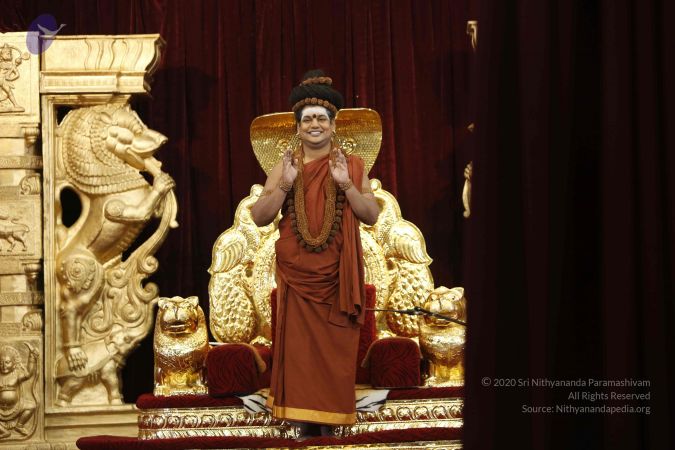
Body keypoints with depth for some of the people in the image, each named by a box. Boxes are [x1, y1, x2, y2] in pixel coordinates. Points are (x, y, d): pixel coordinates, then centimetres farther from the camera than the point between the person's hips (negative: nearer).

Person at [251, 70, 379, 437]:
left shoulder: (352, 166, 4)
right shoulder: (285, 166, 4)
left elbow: (372, 216, -1)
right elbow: (259, 217, 0)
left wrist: (347, 185, -15)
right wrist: (284, 185, -14)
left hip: (337, 274, 0)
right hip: (295, 273, 0)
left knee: (336, 343, 2)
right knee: (297, 341, 1)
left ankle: (331, 412, 11)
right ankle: (300, 411, 9)